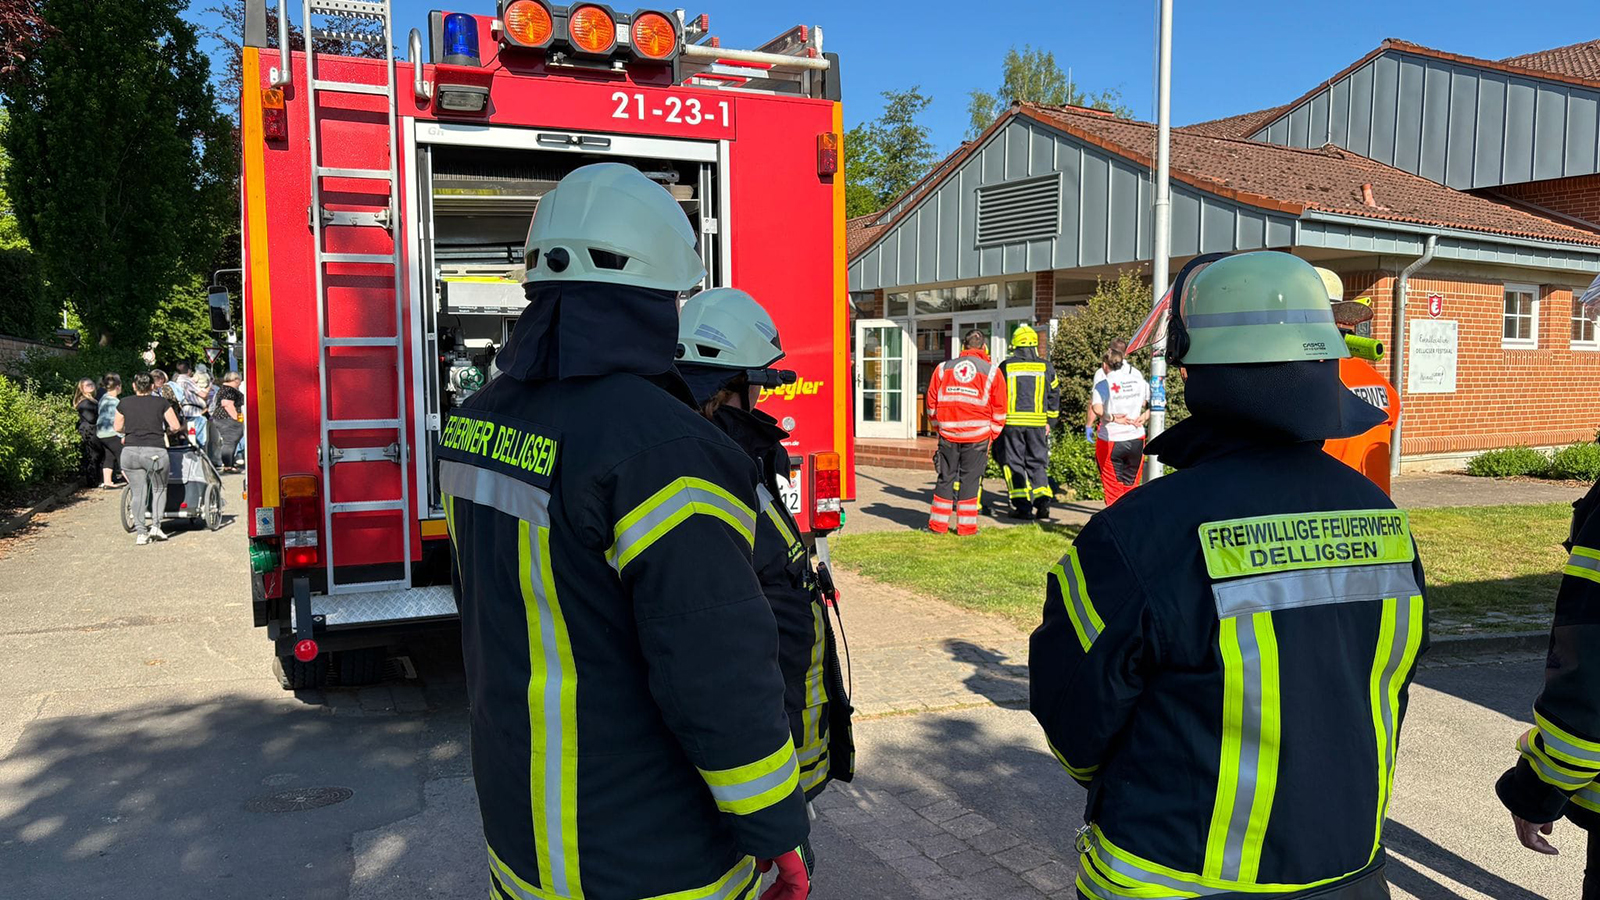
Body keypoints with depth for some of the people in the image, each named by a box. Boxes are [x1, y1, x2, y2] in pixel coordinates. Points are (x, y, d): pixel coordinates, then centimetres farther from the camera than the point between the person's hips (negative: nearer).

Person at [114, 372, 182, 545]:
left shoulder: (124, 404, 8)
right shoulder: (161, 403, 2)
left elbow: (118, 428, 18)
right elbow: (175, 426, 1)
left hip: (131, 452, 2)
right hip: (155, 451, -2)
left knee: (138, 493, 7)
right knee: (159, 489, 16)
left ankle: (140, 532, 2)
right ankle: (156, 525, 3)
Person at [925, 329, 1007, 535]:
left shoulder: (943, 368, 7)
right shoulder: (992, 371, 1)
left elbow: (932, 403, 10)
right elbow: (999, 410, 2)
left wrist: (939, 427, 19)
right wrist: (991, 434, 11)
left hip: (948, 433, 2)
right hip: (977, 435, -2)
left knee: (945, 477, 10)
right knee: (970, 479, 5)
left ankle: (938, 524, 13)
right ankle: (966, 526, 8)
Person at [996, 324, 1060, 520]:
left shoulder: (1005, 367, -1)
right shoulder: (1046, 367, 3)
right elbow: (1054, 396, 8)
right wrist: (1049, 422, 17)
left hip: (1011, 422, -1)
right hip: (1037, 423, 2)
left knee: (1014, 463, 4)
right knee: (1037, 462, 12)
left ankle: (1023, 505, -1)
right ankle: (1043, 501, 0)